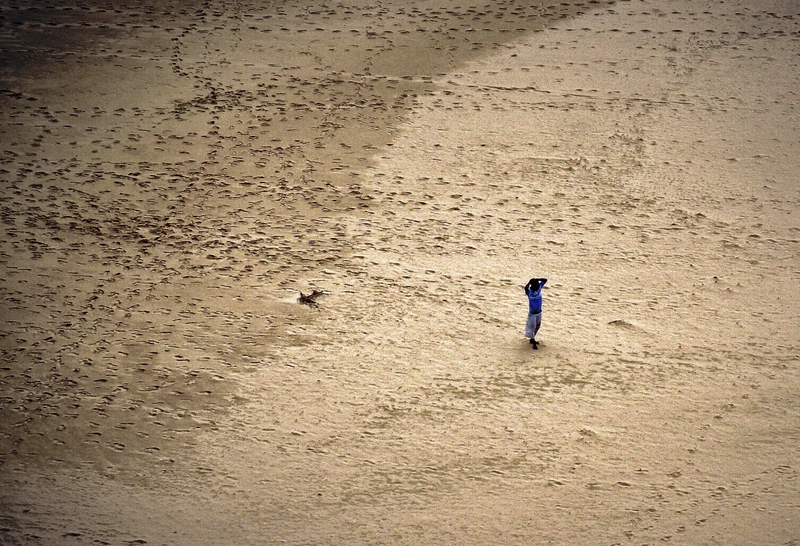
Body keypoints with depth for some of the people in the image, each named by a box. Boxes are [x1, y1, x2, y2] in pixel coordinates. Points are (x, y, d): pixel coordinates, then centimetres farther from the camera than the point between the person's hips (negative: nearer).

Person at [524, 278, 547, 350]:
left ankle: (532, 339, 37)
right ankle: (533, 343, 10)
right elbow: (526, 288, -45)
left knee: (537, 326, 20)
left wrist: (537, 280, -20)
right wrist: (529, 282, -30)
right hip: (532, 313, -7)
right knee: (532, 327, 2)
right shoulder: (529, 291, -22)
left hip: (539, 312, 7)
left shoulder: (539, 287, -6)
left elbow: (545, 280, -8)